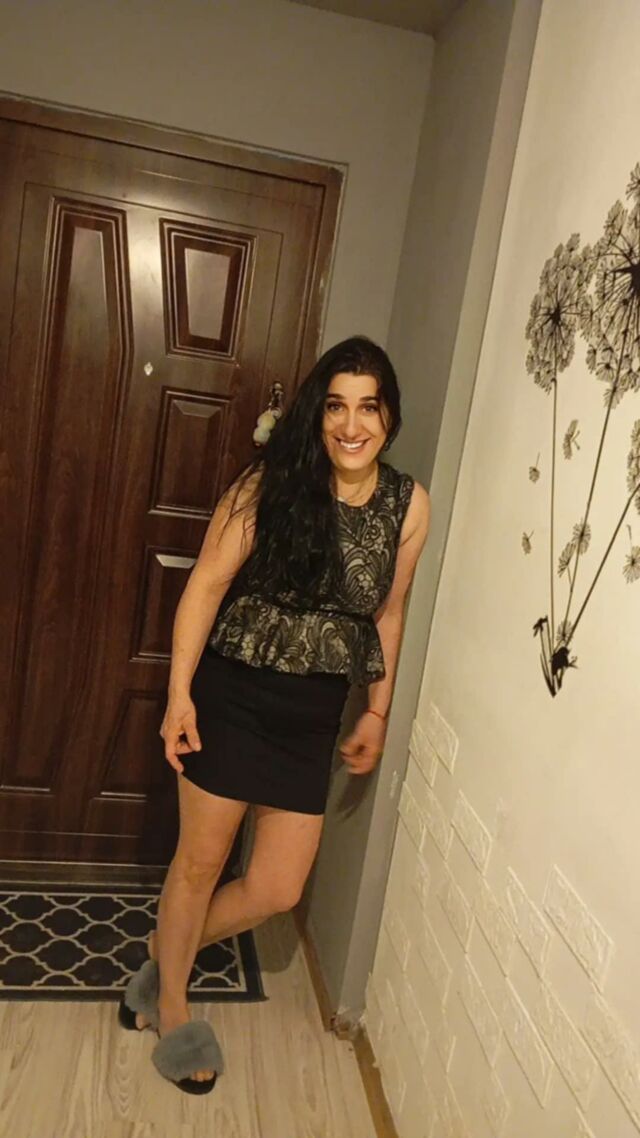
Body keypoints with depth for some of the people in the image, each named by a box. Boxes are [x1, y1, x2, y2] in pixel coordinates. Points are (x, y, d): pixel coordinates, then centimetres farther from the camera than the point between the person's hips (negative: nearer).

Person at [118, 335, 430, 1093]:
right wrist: (180, 692, -12)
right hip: (232, 695, -3)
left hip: (313, 715, 4)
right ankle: (171, 1010, 41)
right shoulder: (272, 482, -13)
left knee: (278, 889, 10)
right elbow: (206, 583, -10)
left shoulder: (408, 505, -2)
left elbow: (387, 613, 7)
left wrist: (377, 712, 11)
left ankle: (165, 955, 41)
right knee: (200, 861, 12)